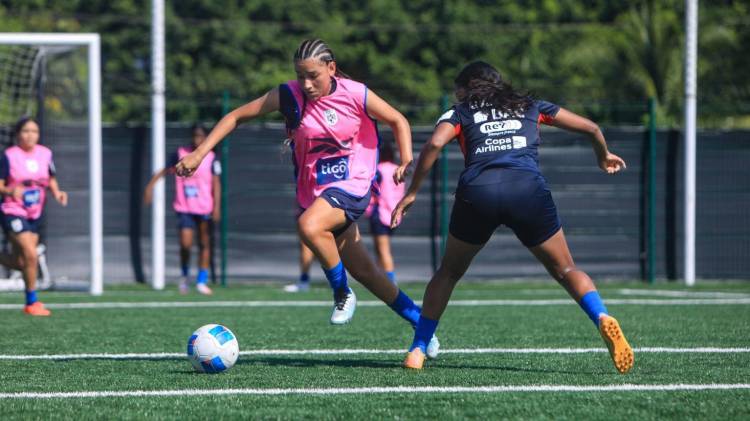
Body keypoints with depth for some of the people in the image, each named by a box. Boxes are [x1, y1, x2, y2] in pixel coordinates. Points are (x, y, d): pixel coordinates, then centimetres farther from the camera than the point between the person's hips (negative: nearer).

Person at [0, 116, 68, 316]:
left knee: (20, 262, 6)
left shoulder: (45, 154, 2)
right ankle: (32, 302, -2)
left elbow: (51, 179, 15)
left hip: (34, 215, 6)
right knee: (31, 255, -17)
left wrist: (56, 192, -5)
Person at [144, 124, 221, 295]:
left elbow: (216, 184, 0)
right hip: (184, 208, 0)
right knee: (185, 244, -12)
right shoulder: (180, 154, 3)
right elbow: (166, 171, 9)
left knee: (204, 244, 3)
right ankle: (185, 275, 13)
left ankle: (202, 281, 13)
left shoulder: (211, 158, 1)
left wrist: (217, 206, -8)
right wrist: (151, 185, -3)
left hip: (205, 208, 0)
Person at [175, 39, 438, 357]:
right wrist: (200, 153, -11)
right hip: (313, 189, 4)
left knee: (309, 226, -33)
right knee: (363, 272, 8)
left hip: (351, 186, -4)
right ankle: (421, 323, 24)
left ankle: (342, 293, -11)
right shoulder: (289, 96, -7)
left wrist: (407, 161, -11)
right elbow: (237, 116, -2)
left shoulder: (355, 94, -11)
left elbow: (398, 121, 4)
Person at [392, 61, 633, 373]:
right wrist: (604, 157, 51)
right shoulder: (531, 107, 28)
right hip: (528, 190, 1)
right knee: (565, 270, 14)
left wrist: (412, 193, 6)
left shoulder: (460, 113, 22)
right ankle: (602, 318, -15)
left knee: (449, 271, 22)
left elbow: (434, 144, 0)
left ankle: (417, 350, 16)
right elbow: (590, 128, 31)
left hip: (477, 192, -1)